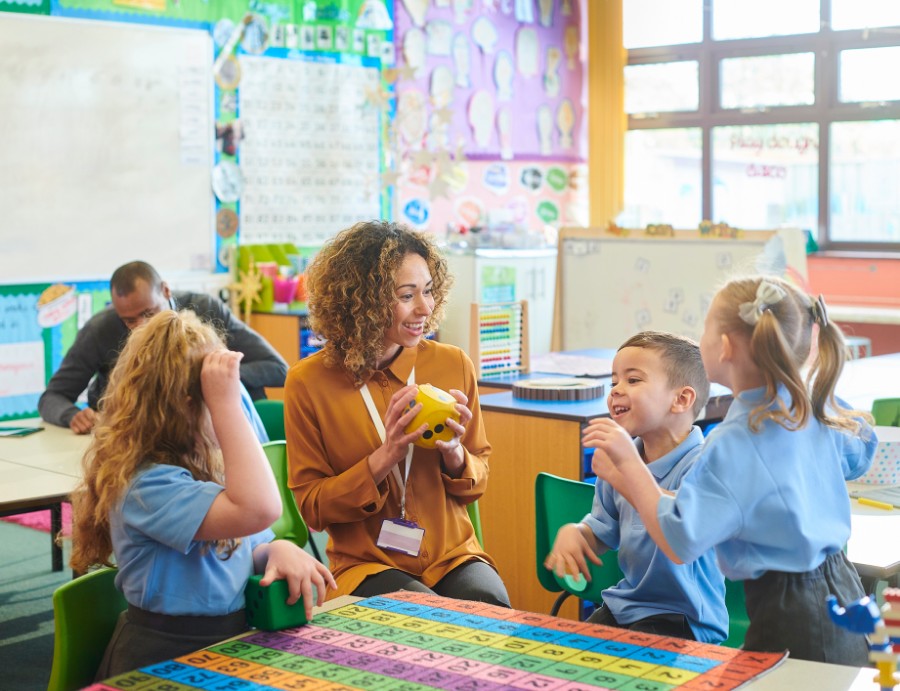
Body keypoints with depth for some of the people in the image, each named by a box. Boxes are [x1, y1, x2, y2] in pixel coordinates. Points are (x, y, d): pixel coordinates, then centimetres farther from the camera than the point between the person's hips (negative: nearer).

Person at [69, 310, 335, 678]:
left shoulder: (205, 464, 8)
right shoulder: (145, 484, -20)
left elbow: (246, 548, 15)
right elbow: (258, 509, -32)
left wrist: (279, 550, -8)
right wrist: (228, 403, -28)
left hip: (227, 643, 8)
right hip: (164, 663, -8)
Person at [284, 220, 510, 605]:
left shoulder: (453, 365, 1)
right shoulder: (309, 382, -7)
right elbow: (311, 507, -4)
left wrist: (454, 454, -12)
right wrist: (384, 458, -18)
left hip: (453, 556, 3)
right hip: (366, 564, -3)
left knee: (491, 605, -29)